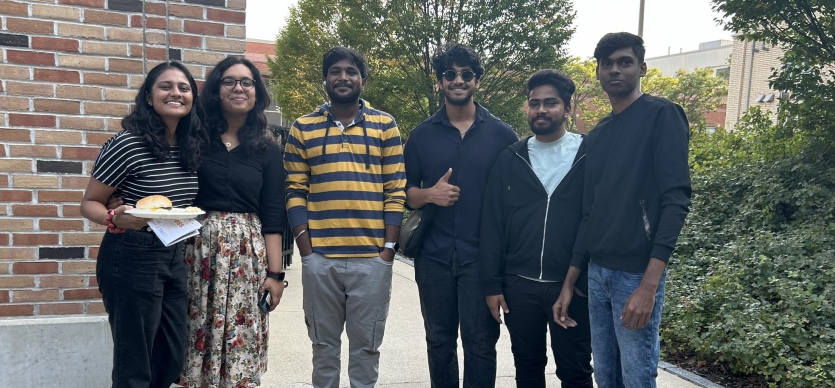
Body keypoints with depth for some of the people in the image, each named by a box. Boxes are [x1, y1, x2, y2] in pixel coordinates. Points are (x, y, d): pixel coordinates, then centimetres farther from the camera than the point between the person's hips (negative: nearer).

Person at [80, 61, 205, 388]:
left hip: (176, 258, 7)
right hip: (132, 259, -6)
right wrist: (115, 219, -26)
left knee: (173, 360, 15)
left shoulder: (193, 146, 5)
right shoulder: (127, 144, -14)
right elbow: (90, 202, -8)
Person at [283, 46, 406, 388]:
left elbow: (396, 190, 2)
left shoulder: (385, 126, 5)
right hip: (319, 257, 1)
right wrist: (305, 248, -4)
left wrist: (389, 246, -4)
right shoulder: (302, 129, 7)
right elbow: (295, 191, 4)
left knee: (366, 344, 10)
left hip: (372, 257, -1)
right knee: (324, 343, 14)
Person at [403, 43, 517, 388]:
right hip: (434, 257, 2)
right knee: (439, 341, 13)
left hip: (483, 257, -2)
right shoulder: (421, 135, 5)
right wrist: (429, 194, -14)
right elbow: (405, 193, 8)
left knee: (480, 342, 4)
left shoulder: (501, 134, 1)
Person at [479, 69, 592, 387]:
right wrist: (492, 284, 0)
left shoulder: (589, 156, -3)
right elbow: (492, 225, 3)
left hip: (572, 285, -2)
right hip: (518, 285, 2)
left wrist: (588, 278, -7)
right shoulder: (509, 159, 4)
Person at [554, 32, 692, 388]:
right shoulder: (596, 135, 14)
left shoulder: (661, 115, -5)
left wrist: (649, 283, -22)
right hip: (597, 272, 6)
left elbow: (675, 200, -14)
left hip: (636, 273, -6)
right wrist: (569, 281, 12)